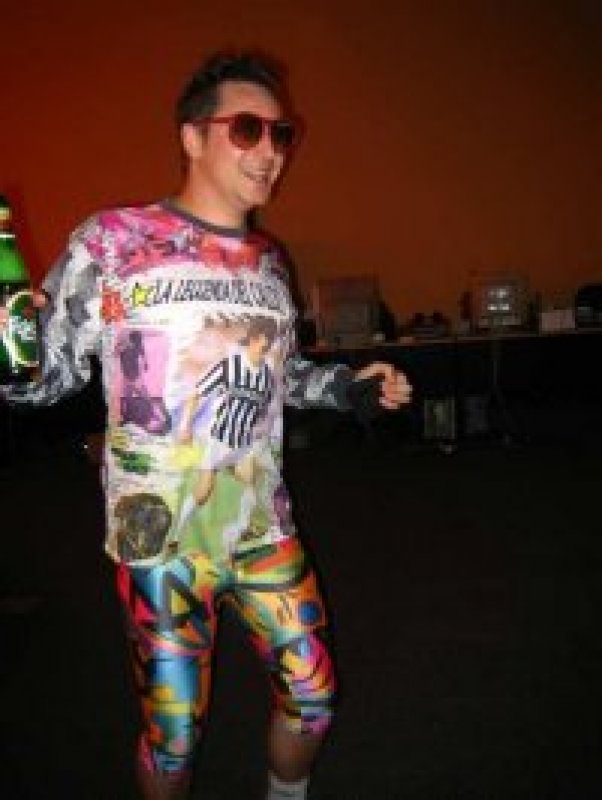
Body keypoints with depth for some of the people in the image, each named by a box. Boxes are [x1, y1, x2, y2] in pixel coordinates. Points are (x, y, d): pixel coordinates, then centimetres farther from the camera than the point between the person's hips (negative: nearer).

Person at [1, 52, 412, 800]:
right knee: (173, 736, 9)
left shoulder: (268, 259, 9)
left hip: (264, 527, 5)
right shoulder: (112, 240, -9)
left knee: (312, 696, 16)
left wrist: (346, 384, 5)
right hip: (161, 539, -5)